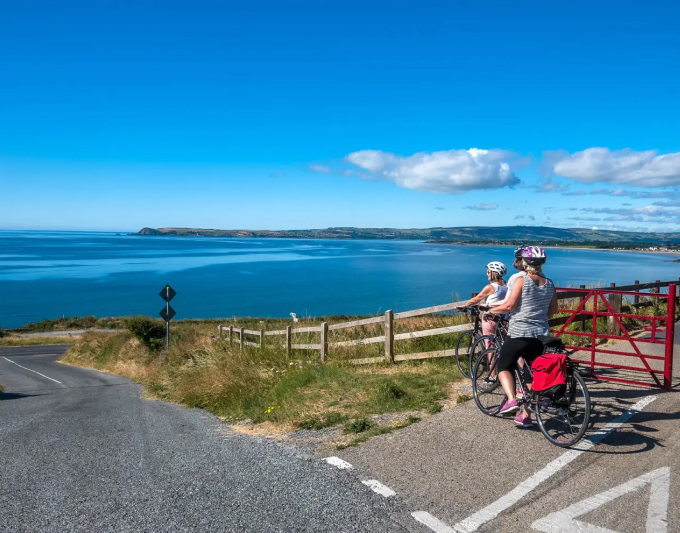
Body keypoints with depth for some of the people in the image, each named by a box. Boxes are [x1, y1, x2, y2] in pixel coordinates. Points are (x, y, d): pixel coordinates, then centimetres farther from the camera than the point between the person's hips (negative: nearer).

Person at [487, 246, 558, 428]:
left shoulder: (522, 280, -9)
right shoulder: (549, 284, 7)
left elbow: (509, 305, -14)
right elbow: (553, 310, 13)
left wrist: (491, 310, 1)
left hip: (519, 333, -5)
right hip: (541, 335, 5)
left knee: (504, 366, 10)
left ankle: (511, 400, -12)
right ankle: (525, 415, 18)